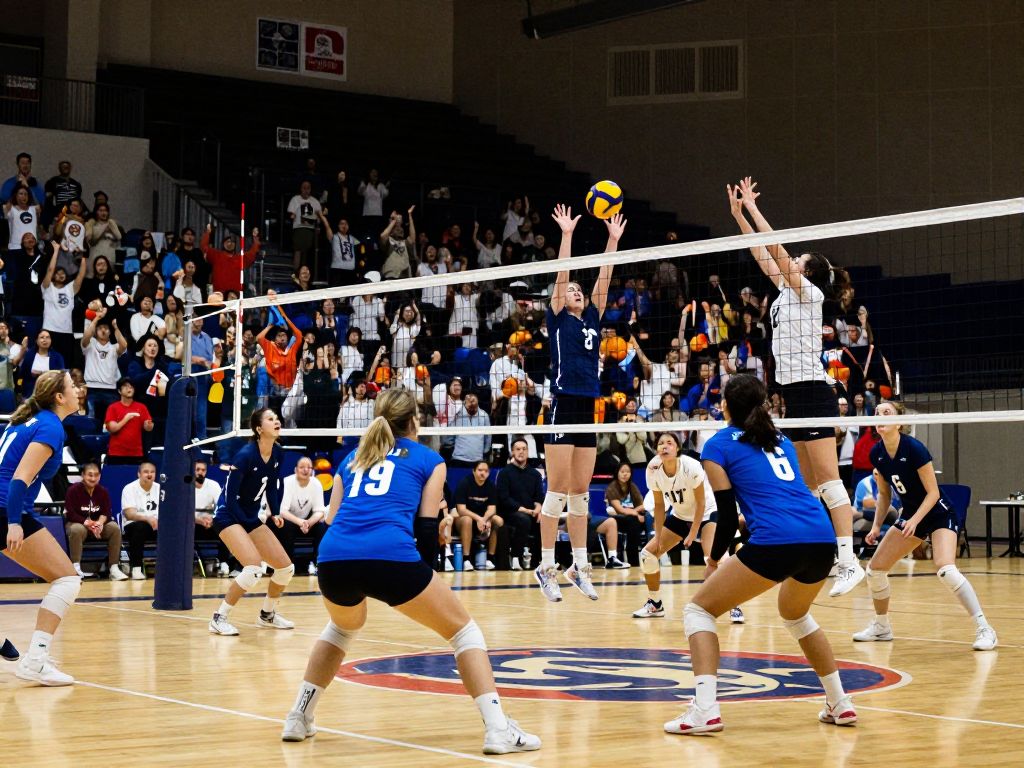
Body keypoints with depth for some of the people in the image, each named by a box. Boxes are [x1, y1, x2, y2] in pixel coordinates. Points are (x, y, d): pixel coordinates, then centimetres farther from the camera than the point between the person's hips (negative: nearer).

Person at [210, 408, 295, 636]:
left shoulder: (278, 454, -1)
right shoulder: (246, 455, -22)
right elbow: (230, 495, -18)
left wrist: (275, 513, 1)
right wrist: (246, 522, -16)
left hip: (252, 517, 8)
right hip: (228, 516, -8)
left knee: (286, 567, 4)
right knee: (254, 568, -25)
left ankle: (267, 615, 26)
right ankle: (219, 618, -13)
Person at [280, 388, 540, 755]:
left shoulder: (352, 457, 29)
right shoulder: (428, 459, 20)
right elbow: (426, 528, 12)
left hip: (332, 559, 4)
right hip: (390, 557, -4)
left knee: (343, 626, 37)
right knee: (464, 630, 13)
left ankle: (298, 718, 32)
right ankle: (498, 729, -1)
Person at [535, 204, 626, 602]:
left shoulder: (593, 319, 17)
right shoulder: (558, 319, 4)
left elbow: (603, 278, 14)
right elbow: (562, 274, -4)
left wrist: (613, 239, 10)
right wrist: (567, 235, -7)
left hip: (588, 409, 6)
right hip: (563, 405, -6)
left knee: (581, 492, 9)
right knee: (557, 491, -6)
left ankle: (579, 566, 13)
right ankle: (546, 566, -1)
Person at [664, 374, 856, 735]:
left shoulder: (718, 445, 11)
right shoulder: (782, 441, 27)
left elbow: (728, 515, 6)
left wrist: (714, 560, 20)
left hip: (776, 542, -6)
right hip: (823, 539, 6)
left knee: (698, 609, 8)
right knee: (795, 615, 34)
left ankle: (704, 710, -9)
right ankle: (840, 704, 30)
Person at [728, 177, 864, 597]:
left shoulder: (808, 292, -6)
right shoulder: (787, 292, 15)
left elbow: (777, 250, -13)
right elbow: (764, 255, 19)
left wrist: (753, 209, -7)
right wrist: (739, 213, 16)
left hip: (812, 393, -9)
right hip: (794, 394, 9)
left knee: (827, 481, -13)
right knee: (809, 487, 7)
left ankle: (849, 561, -16)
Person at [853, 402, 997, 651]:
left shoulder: (914, 448, -23)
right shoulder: (877, 453, -5)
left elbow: (933, 493, -19)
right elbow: (884, 494, 10)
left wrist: (915, 520, -29)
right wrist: (876, 525, 0)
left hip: (940, 515, -7)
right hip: (910, 514, 7)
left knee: (945, 569, -28)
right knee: (875, 568, 3)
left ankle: (984, 630, -21)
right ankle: (881, 627, 23)